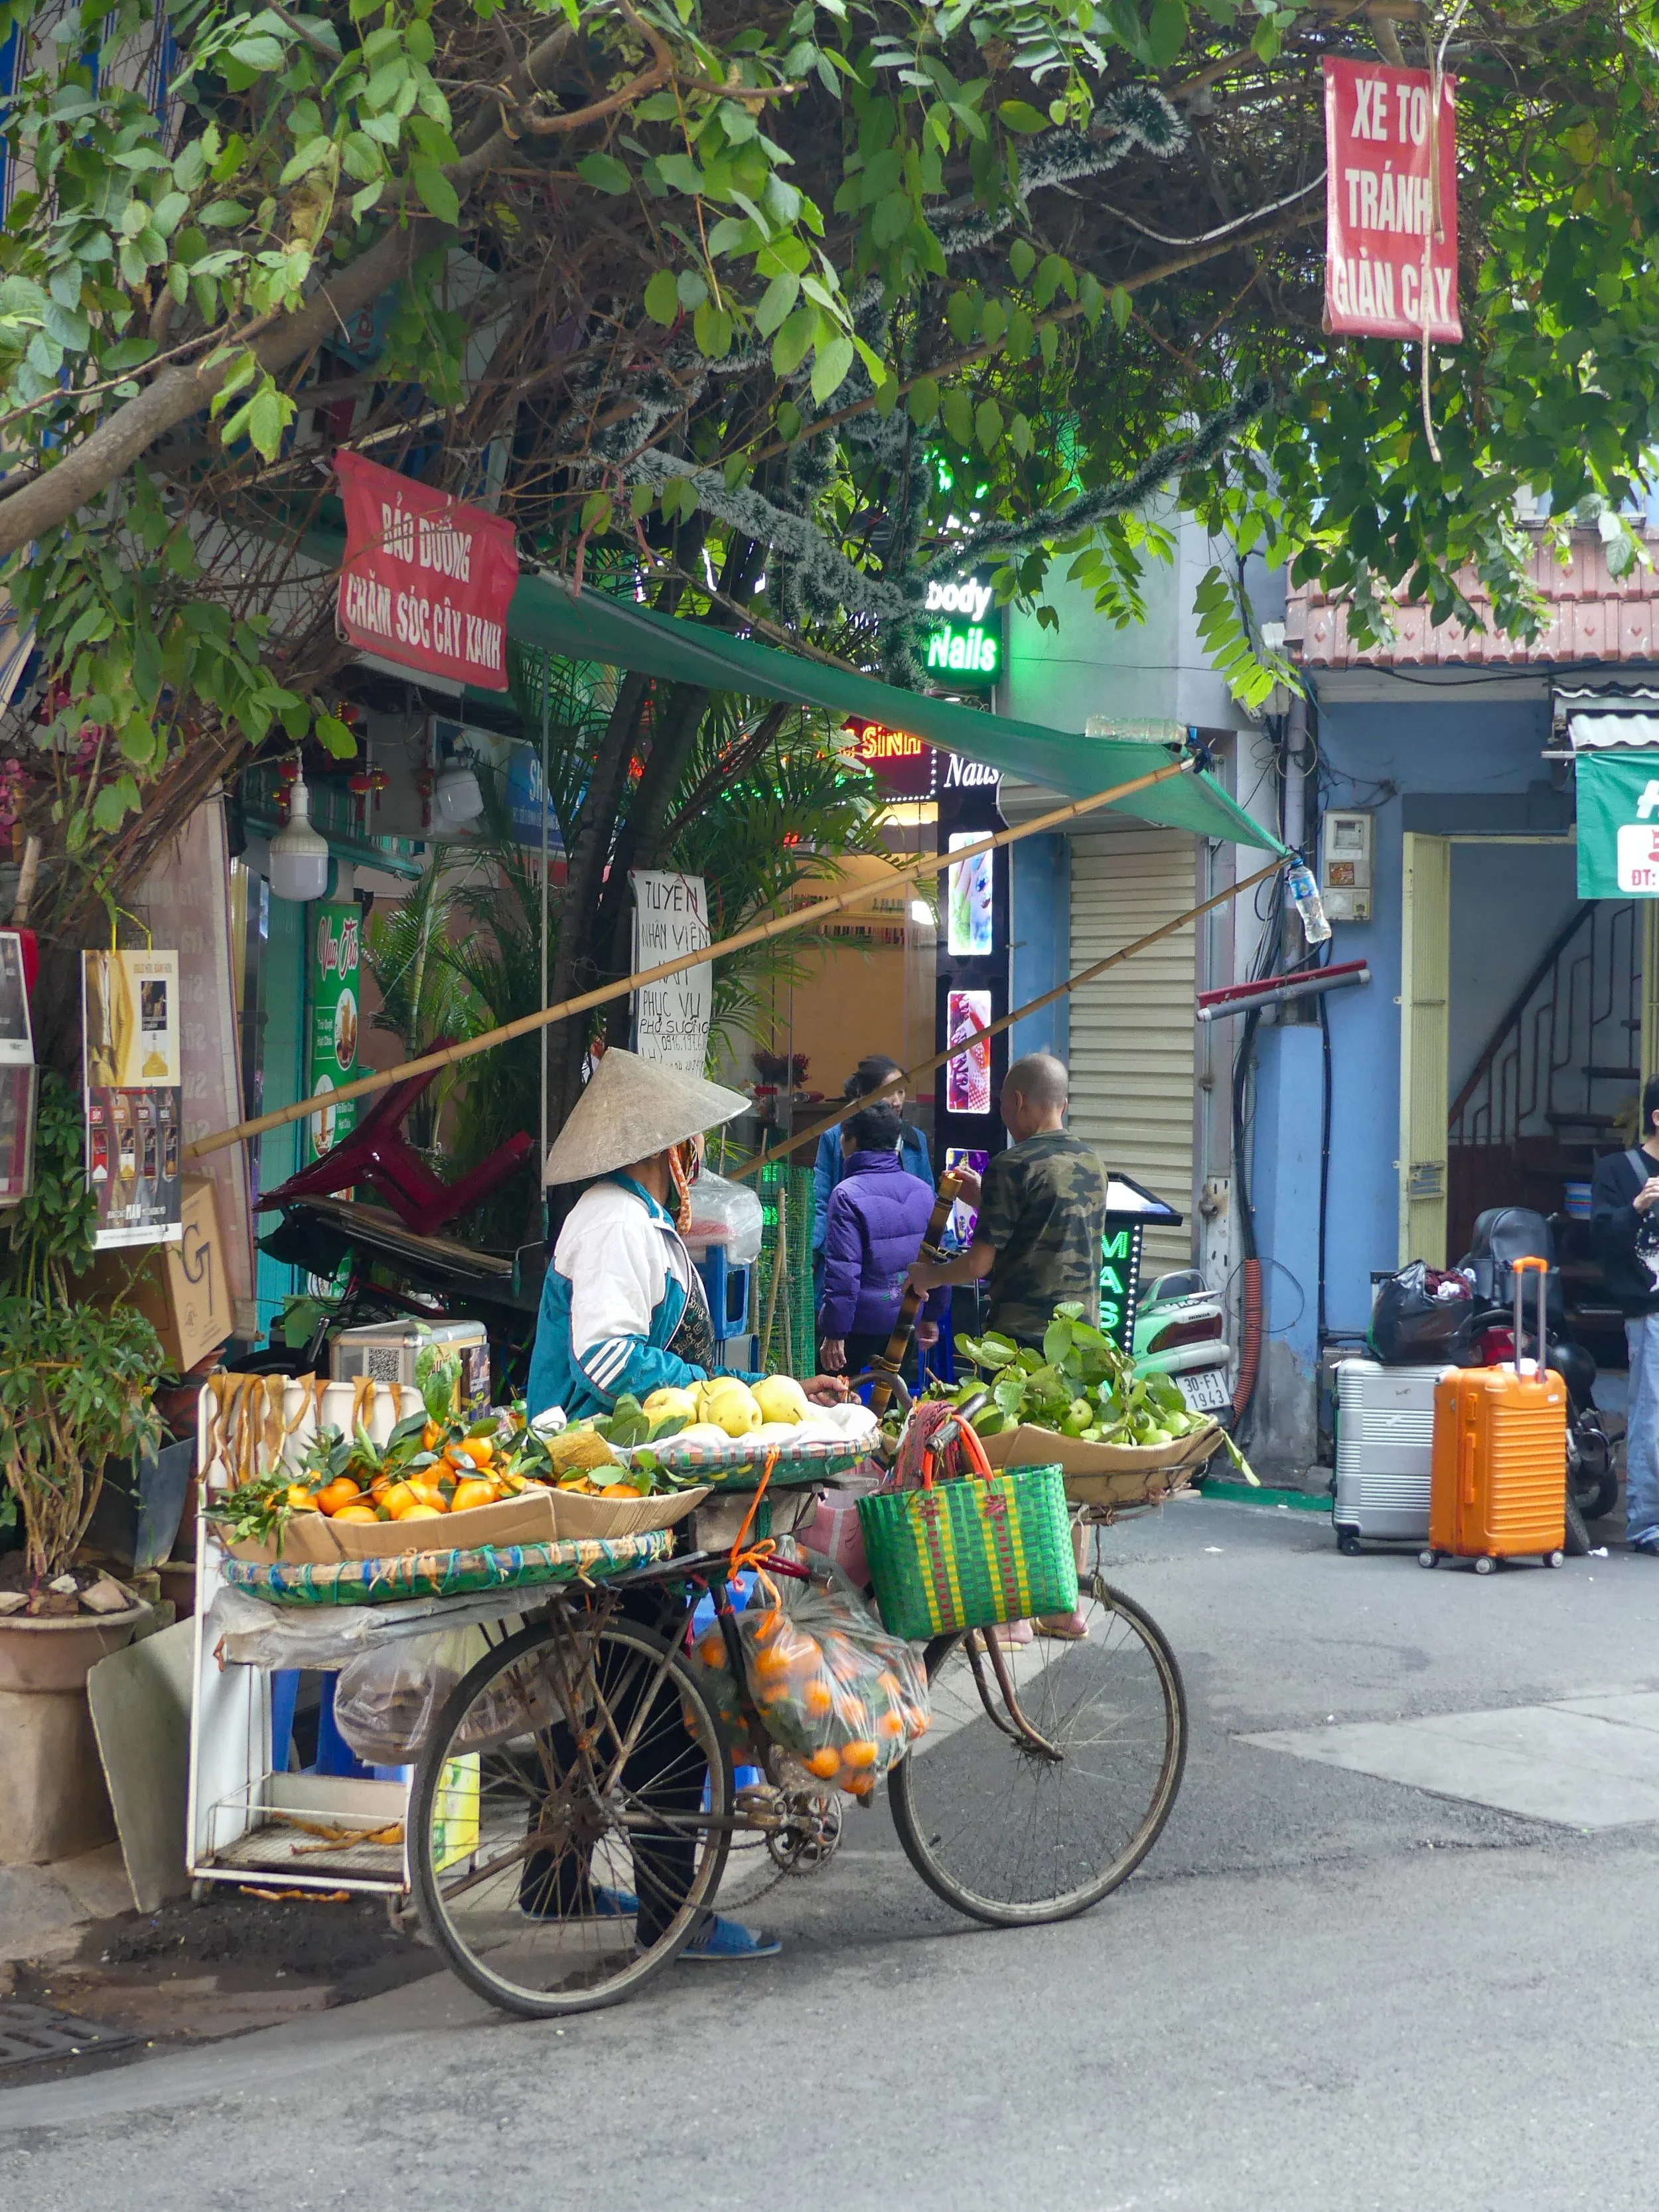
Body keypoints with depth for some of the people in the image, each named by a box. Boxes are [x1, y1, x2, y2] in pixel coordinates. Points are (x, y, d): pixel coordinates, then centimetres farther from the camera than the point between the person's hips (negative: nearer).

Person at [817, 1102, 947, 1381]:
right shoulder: (922, 1190, 3)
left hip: (859, 1326, -6)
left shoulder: (848, 1194, -17)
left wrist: (834, 1333, -15)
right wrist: (931, 1317, 19)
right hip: (906, 1324, 6)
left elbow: (843, 1271, -20)